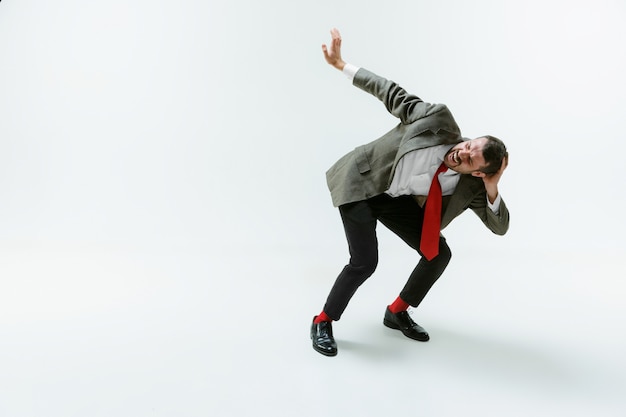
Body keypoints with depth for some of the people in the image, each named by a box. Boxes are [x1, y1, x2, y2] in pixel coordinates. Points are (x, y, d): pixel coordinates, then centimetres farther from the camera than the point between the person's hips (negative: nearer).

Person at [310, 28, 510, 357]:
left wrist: (492, 187, -27)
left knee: (439, 253, -1)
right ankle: (323, 321, 9)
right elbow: (393, 93, -14)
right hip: (360, 183, -5)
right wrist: (341, 64, -11)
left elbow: (500, 227, -8)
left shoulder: (470, 186, -14)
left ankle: (397, 312, 22)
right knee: (365, 262, -16)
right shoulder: (439, 120, -25)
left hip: (398, 199, 5)